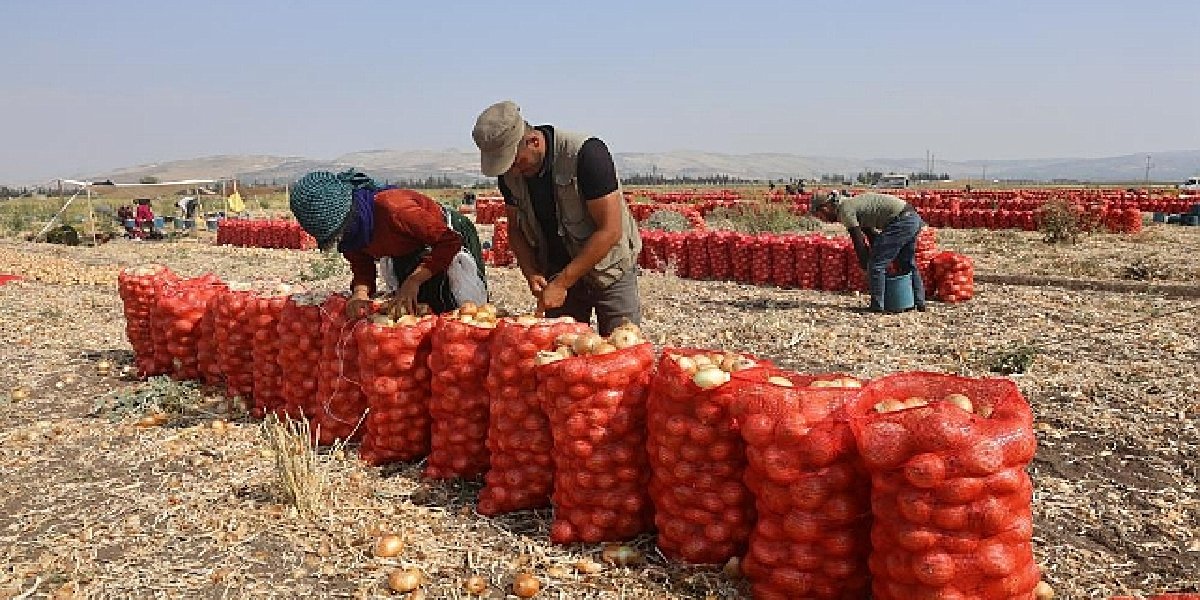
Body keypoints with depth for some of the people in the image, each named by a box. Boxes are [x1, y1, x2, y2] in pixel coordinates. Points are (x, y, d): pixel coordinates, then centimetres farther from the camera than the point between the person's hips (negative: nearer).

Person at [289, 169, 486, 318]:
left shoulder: (389, 208, -41)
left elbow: (450, 240, -36)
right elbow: (362, 267, -8)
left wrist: (413, 281, -38)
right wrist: (360, 293, -31)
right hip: (408, 258, 7)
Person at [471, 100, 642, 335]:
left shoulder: (586, 153, -24)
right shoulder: (509, 172, -6)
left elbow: (610, 231, -25)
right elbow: (515, 229, 7)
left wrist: (562, 282, -24)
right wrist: (531, 273, -11)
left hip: (609, 270, -5)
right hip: (556, 274, 5)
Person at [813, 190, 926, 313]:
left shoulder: (845, 210, -10)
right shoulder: (852, 203, 19)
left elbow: (859, 242, -9)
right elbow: (871, 234, 25)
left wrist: (865, 266, 2)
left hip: (901, 221, -10)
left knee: (876, 264, -4)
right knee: (907, 264, 22)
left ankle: (877, 306, -1)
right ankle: (919, 303, 30)